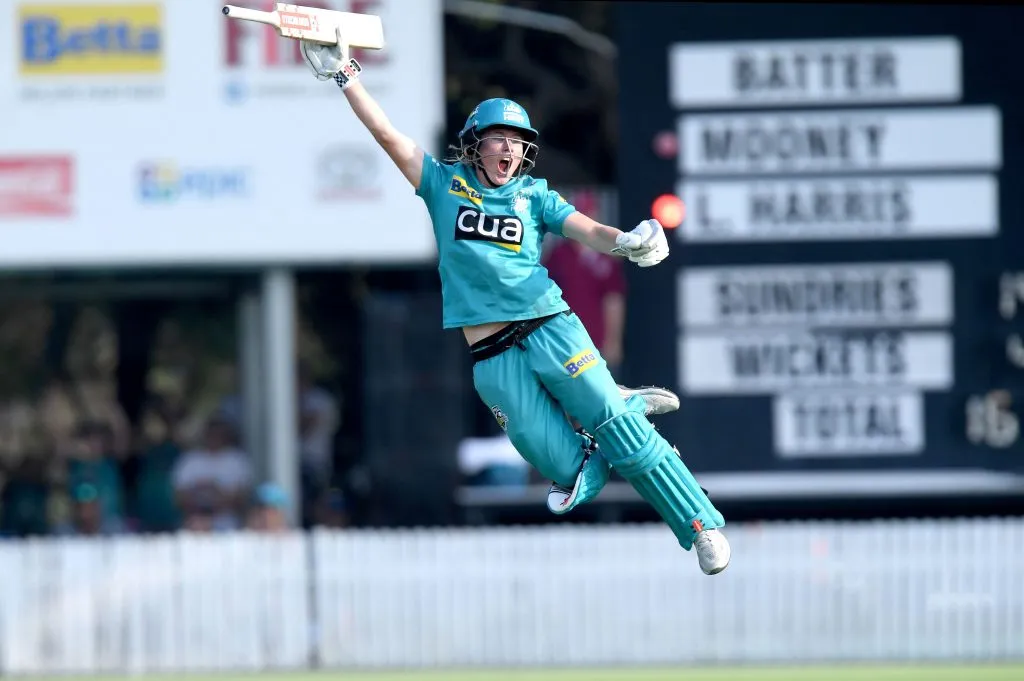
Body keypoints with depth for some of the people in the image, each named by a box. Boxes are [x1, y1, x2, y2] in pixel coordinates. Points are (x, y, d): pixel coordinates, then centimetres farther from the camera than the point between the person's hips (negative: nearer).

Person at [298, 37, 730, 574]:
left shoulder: (535, 196, 11)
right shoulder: (445, 185, 11)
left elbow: (587, 231, -3)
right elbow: (385, 132, 6)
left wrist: (625, 241, -25)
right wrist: (342, 74, -1)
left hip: (551, 330, 0)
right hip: (492, 361, 0)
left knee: (621, 433, -9)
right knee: (565, 469, -7)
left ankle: (700, 525, 3)